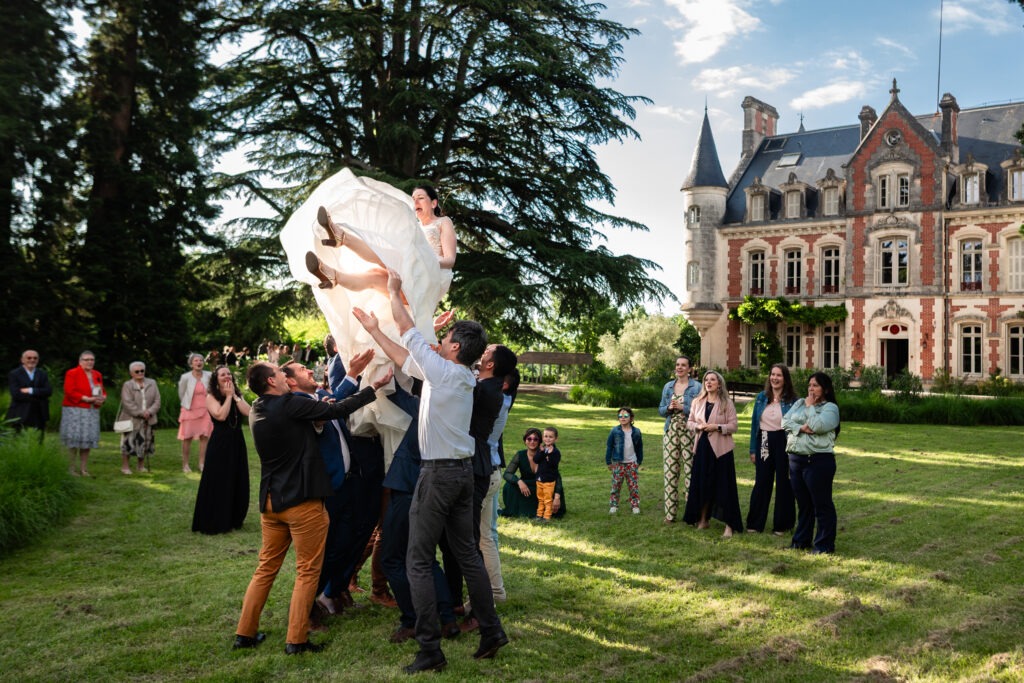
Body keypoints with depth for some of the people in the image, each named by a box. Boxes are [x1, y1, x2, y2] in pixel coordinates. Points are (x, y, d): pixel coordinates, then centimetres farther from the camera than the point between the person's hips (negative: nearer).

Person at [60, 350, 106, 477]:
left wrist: (102, 398, -4)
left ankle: (84, 468, 10)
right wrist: (87, 399, -18)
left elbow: (103, 391, 19)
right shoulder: (72, 373, -4)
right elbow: (70, 392, -13)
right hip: (74, 411, -6)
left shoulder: (97, 375, 15)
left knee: (88, 440, 5)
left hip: (92, 412, 6)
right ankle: (71, 468, 2)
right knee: (75, 439, -6)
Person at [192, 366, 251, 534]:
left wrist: (234, 396, -9)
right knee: (219, 483, -1)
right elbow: (221, 415, -22)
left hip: (237, 442, 5)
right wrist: (228, 396, -13)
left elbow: (248, 412, -8)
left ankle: (233, 520, 23)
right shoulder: (211, 397, -5)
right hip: (220, 444, -5)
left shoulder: (238, 395, 10)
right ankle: (215, 523, 8)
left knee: (238, 482, 9)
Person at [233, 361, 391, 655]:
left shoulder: (257, 410, 8)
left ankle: (245, 633, 20)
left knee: (266, 567, 17)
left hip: (271, 499, 8)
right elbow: (337, 410, -14)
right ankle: (296, 640, 3)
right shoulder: (290, 404, -16)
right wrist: (374, 388, -5)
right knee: (308, 571, 2)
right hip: (302, 500, -8)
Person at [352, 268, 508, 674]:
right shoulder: (464, 377, 10)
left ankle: (430, 650, -2)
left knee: (419, 562, -3)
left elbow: (408, 330, -4)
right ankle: (491, 631, 17)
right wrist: (374, 331, 21)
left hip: (438, 473, -9)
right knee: (467, 554, 14)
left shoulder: (444, 371, -14)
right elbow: (405, 358, 17)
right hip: (463, 471, 9)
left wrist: (394, 291, 10)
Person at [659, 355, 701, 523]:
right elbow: (661, 410, 16)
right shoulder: (668, 386, 14)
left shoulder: (696, 387, 0)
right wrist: (668, 408, -5)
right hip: (671, 432, 4)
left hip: (689, 433, -4)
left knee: (690, 471, -7)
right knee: (670, 472, 2)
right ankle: (670, 513, 8)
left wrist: (682, 407, -14)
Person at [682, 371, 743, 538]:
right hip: (702, 447, 4)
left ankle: (729, 525, 0)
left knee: (723, 486, -4)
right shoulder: (697, 402, 8)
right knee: (701, 485, 9)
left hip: (720, 449, -4)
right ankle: (703, 520, 24)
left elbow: (733, 426, -5)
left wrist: (717, 427, -19)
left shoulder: (727, 404, -3)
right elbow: (690, 421, 13)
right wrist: (698, 426, -8)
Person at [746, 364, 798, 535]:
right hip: (764, 443, 3)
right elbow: (754, 423, 9)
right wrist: (753, 449, 6)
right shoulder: (762, 398, 7)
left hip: (783, 443, -3)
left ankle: (781, 525, 16)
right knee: (761, 482, 7)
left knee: (783, 483, 5)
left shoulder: (792, 400, -4)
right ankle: (755, 523, 15)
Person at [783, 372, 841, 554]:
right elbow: (785, 422, 3)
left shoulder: (830, 408, -4)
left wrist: (810, 406, -7)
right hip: (796, 459, 6)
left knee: (822, 504, 0)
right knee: (803, 503, 15)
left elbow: (817, 426, -20)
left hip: (819, 461, -6)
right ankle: (801, 540, 25)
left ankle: (824, 544, 7)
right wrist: (800, 428, -14)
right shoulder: (799, 403, 14)